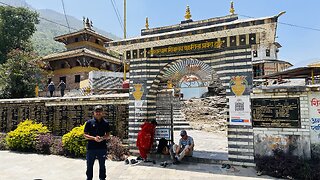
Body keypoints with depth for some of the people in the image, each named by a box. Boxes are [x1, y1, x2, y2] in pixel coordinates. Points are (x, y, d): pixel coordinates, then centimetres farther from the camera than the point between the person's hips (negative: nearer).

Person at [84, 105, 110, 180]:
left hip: (102, 148, 1)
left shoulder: (105, 123, 2)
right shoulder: (89, 122, -1)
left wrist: (102, 138, -15)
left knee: (102, 165, 15)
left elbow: (108, 135, 6)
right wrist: (94, 138, -18)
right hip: (91, 148, -1)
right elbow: (85, 135, -2)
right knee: (89, 165, 11)